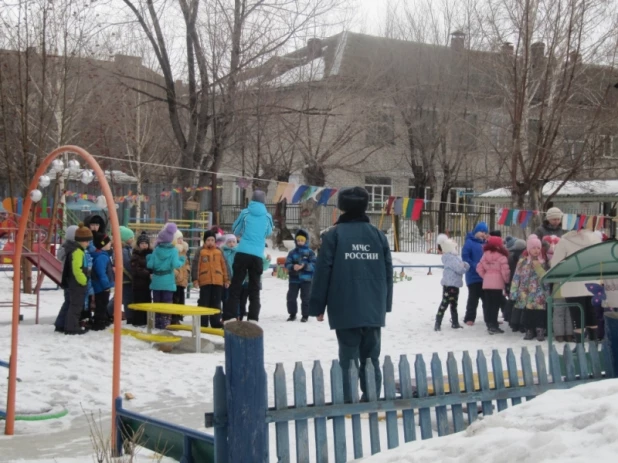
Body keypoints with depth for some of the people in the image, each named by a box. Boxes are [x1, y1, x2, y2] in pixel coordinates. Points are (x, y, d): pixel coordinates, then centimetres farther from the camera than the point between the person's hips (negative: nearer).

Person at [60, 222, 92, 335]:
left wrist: (84, 280, 18)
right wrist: (83, 281, -18)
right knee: (75, 306, -6)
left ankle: (72, 326, 23)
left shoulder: (79, 251, 15)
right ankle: (71, 327, -3)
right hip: (77, 284, -11)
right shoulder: (78, 252, -19)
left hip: (77, 284, 11)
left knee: (76, 305, 16)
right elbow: (77, 269, -27)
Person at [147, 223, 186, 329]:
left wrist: (148, 258, 18)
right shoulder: (173, 250, -7)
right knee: (167, 303, 1)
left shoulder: (156, 249, 0)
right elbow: (175, 264, -19)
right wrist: (182, 261, 1)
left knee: (157, 303, 11)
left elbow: (150, 265, -2)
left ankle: (157, 323, 14)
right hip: (168, 282, -3)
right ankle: (165, 323, -5)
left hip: (156, 281, 3)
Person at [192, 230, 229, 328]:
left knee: (216, 303, 8)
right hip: (205, 282, -3)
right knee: (204, 302, 2)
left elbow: (224, 266, 10)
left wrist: (226, 280, 7)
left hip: (218, 282, 3)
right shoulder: (201, 252, 0)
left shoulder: (219, 252, 8)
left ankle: (216, 321, 15)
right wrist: (195, 279, -9)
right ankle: (202, 322, 6)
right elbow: (196, 266, -4)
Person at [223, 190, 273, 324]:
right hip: (258, 256, 1)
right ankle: (253, 319, 0)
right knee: (254, 289, 8)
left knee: (236, 285, 1)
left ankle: (230, 318, -8)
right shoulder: (267, 216, 8)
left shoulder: (245, 213, 5)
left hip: (242, 253, -1)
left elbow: (235, 230, 17)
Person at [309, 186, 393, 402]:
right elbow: (388, 273, 11)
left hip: (345, 310, -3)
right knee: (371, 359, 9)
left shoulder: (333, 234, -3)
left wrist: (317, 307, 0)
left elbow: (322, 273, -6)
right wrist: (385, 305, 20)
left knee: (348, 359, 0)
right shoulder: (378, 235, 9)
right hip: (374, 310, 3)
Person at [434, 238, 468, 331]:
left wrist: (465, 265, -8)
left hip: (455, 284, 10)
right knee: (445, 303, -11)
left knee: (454, 304, 16)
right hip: (449, 284, -10)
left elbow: (465, 266, 16)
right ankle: (437, 323, -11)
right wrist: (464, 267, 0)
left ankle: (455, 323, 25)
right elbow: (459, 268, -22)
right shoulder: (449, 258, -15)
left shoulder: (455, 257, 17)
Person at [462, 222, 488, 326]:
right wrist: (474, 266, -21)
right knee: (473, 298, -1)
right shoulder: (469, 242, -7)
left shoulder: (485, 243, 10)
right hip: (474, 276, -6)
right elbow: (465, 257, -14)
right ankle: (469, 318, 7)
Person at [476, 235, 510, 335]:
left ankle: (489, 324, 15)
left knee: (488, 304, 10)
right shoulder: (501, 257, -10)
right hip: (497, 283, -6)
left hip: (486, 283, 6)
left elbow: (479, 268, 8)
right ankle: (493, 326, -3)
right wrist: (507, 281, 4)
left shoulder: (485, 255, 8)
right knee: (495, 305, -3)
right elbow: (505, 271, -12)